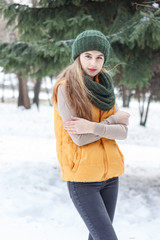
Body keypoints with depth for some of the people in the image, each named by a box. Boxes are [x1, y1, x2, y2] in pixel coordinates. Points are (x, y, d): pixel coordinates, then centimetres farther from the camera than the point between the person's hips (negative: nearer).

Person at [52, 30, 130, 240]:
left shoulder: (104, 88, 7)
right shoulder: (66, 88, -10)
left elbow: (122, 132, -3)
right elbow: (79, 138, -16)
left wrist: (92, 127, -19)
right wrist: (113, 119, -7)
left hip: (109, 173, 6)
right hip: (82, 177, -5)